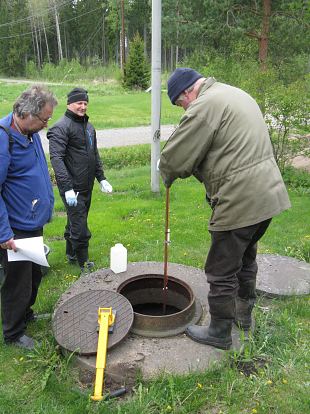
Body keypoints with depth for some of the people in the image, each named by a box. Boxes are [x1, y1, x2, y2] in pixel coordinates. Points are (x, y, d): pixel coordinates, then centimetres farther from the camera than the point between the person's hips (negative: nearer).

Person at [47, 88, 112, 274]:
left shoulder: (89, 126, 15)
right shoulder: (61, 127, -12)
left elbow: (95, 155, 23)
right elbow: (56, 158, -20)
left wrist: (101, 178, 17)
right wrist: (67, 188, -27)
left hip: (87, 187, 8)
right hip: (72, 188, -8)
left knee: (75, 222, 21)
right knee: (80, 229, -4)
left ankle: (71, 253, 36)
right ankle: (83, 264, 9)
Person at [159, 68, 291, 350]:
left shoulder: (205, 106, -15)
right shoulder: (236, 94, 16)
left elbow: (175, 158, -15)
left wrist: (168, 175, 7)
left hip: (240, 203, -10)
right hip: (269, 195, 10)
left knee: (221, 273, 6)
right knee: (246, 260, 26)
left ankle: (219, 333, 24)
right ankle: (244, 315, 44)